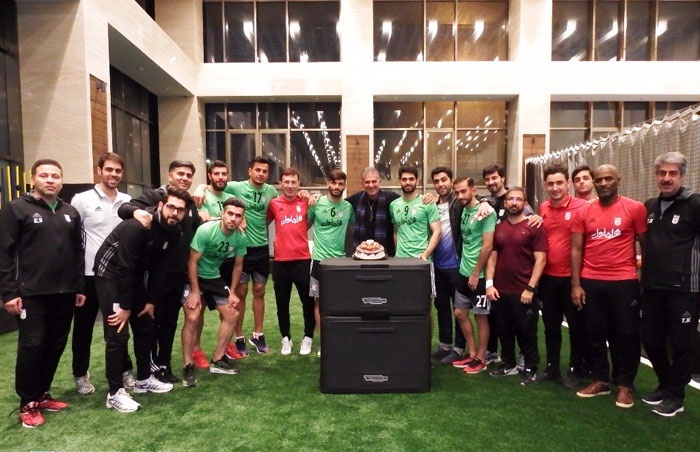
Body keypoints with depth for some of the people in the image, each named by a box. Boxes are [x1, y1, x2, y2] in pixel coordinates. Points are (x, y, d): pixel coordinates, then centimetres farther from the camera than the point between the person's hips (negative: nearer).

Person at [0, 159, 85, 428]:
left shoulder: (70, 212, 12)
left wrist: (80, 287, 11)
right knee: (31, 346, 0)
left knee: (56, 345, 11)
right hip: (31, 294, -5)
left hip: (64, 293, 5)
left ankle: (42, 395, 27)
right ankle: (27, 404, 15)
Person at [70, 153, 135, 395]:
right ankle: (81, 374, 26)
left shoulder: (128, 202, 5)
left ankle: (124, 369, 26)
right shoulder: (82, 199, -6)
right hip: (88, 274, -3)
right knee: (84, 327, 10)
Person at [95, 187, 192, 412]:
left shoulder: (175, 231, -7)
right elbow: (123, 268, -27)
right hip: (110, 274, -8)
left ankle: (144, 379, 28)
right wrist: (125, 306, -22)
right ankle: (115, 393, 3)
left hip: (135, 275, 8)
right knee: (117, 334, -8)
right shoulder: (138, 225, -30)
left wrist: (152, 301, 0)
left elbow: (160, 268, 0)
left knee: (145, 327, 12)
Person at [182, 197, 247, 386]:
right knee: (192, 318, -17)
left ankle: (217, 360, 15)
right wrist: (195, 292, -20)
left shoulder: (241, 238, -12)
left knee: (232, 315, 2)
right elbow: (192, 262, -21)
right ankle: (188, 366, -2)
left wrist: (232, 292, 1)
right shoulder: (205, 230, -27)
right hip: (194, 277, -5)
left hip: (215, 278, 6)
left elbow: (238, 265, 2)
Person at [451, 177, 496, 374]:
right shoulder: (464, 211, 7)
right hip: (464, 272, 8)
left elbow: (488, 246, -18)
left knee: (481, 317, 5)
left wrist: (476, 274, -14)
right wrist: (467, 270, 8)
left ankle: (481, 358, 20)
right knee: (460, 312, 13)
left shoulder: (486, 212, -15)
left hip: (479, 275, -8)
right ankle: (472, 353, 28)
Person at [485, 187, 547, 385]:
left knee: (526, 332, 7)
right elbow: (492, 257, 9)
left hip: (523, 291, -4)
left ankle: (530, 369, 22)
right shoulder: (498, 228, 9)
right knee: (504, 330, 15)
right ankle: (508, 364, 30)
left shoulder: (534, 227, -5)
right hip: (500, 290, 4)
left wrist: (530, 288, -14)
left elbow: (540, 259, -9)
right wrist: (489, 283, -1)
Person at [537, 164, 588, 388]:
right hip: (548, 276, 5)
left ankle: (575, 370, 24)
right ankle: (552, 367, 30)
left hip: (572, 276, -5)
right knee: (550, 325, 15)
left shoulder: (582, 207, -11)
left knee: (576, 326, 9)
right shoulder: (542, 209, 5)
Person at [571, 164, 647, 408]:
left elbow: (646, 245, 2)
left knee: (626, 334, 7)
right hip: (590, 283, 3)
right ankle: (600, 380, 26)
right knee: (594, 333, 11)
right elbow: (576, 250, 4)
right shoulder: (583, 212, 4)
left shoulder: (635, 208, -3)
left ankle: (625, 385, 23)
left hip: (624, 282, -2)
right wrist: (576, 285, -1)